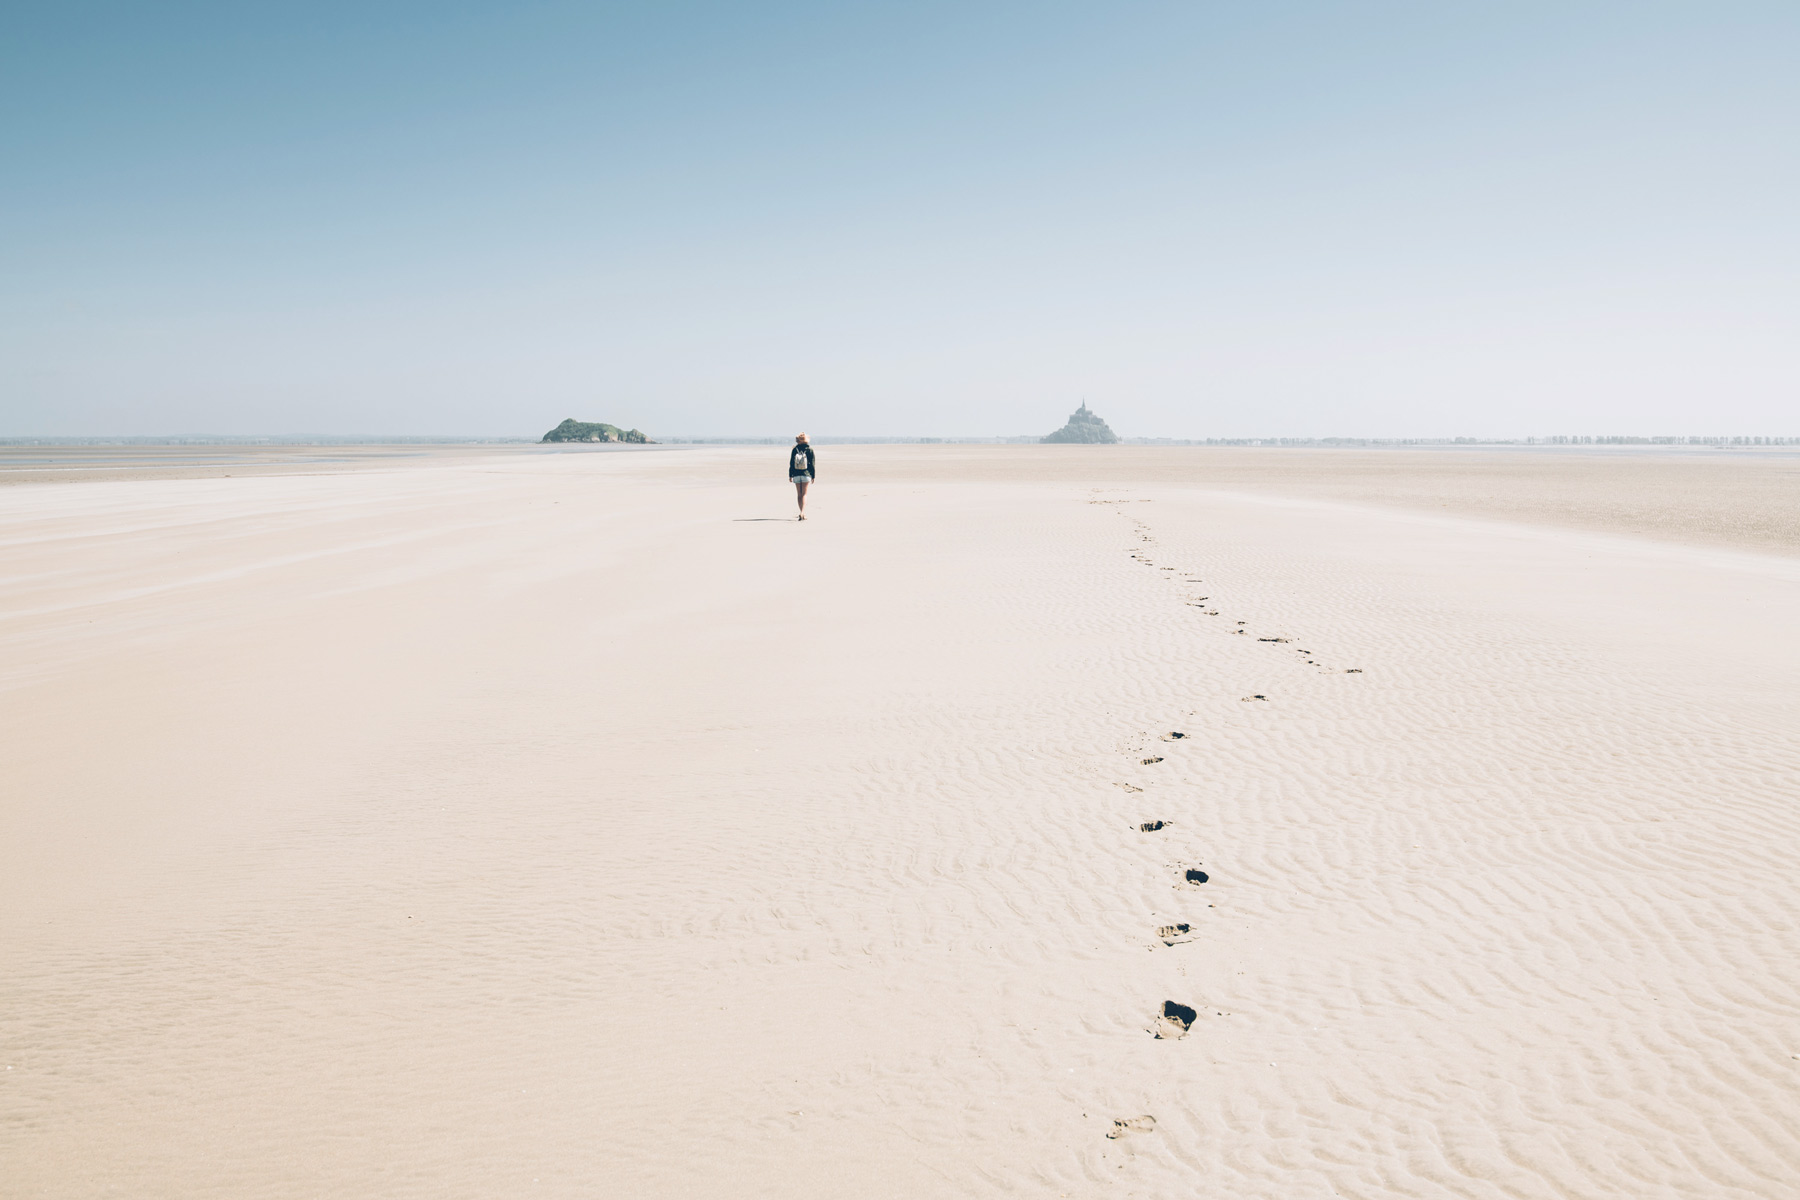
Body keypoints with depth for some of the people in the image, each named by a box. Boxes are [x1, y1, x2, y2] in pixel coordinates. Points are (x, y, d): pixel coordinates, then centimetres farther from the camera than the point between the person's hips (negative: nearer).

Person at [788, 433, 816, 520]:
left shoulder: (795, 449, 0)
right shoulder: (809, 450, -2)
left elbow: (791, 463, 3)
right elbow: (812, 463, -1)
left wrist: (790, 476, 10)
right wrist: (813, 476, 6)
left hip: (796, 475, 1)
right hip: (806, 474, -1)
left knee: (799, 494, 10)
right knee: (804, 494, 1)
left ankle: (802, 513, 12)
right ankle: (803, 513, -15)